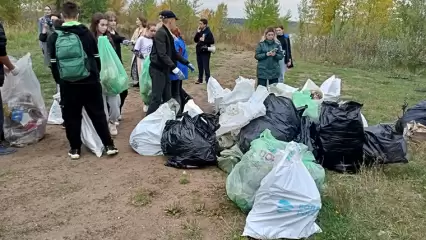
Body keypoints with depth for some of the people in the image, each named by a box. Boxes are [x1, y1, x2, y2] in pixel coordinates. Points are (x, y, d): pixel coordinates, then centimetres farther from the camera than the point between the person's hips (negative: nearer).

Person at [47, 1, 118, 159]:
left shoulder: (54, 37, 1)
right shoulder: (86, 33, -2)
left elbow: (53, 63, 4)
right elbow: (96, 58, 3)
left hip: (68, 84, 1)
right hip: (90, 82, 0)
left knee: (71, 117, 10)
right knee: (98, 114, 7)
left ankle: (75, 149, 15)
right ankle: (109, 145, 9)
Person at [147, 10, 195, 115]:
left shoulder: (168, 34, 13)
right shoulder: (161, 33, -16)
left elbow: (174, 53, 21)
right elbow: (162, 54, -25)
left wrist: (187, 63, 21)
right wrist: (175, 68, -32)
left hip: (164, 69, 10)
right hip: (157, 70, -10)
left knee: (167, 98, 11)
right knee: (156, 98, -8)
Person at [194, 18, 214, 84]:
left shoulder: (208, 32, -8)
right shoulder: (199, 31, 11)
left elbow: (212, 41, -15)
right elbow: (195, 40, 6)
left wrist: (204, 40, -18)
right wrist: (197, 33, -5)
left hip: (205, 52, -6)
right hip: (199, 51, 6)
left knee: (206, 67, -6)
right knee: (200, 66, 13)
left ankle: (208, 80, 0)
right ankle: (200, 79, 23)